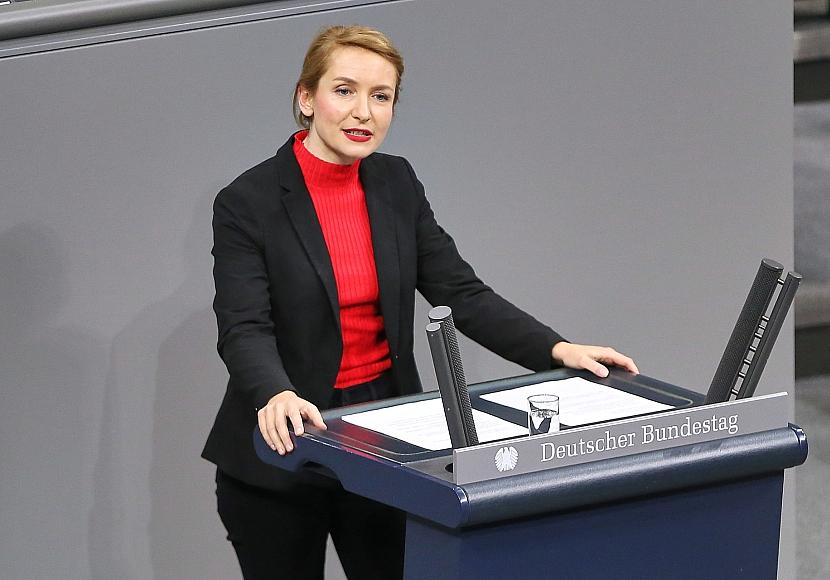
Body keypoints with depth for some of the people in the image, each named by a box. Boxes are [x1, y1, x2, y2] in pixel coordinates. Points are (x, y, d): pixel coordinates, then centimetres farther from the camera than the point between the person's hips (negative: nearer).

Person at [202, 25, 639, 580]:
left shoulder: (397, 184, 4)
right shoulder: (248, 204, -12)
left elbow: (462, 294, 2)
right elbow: (244, 331, -21)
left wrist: (557, 349, -12)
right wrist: (277, 396, -42)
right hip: (282, 451, -4)